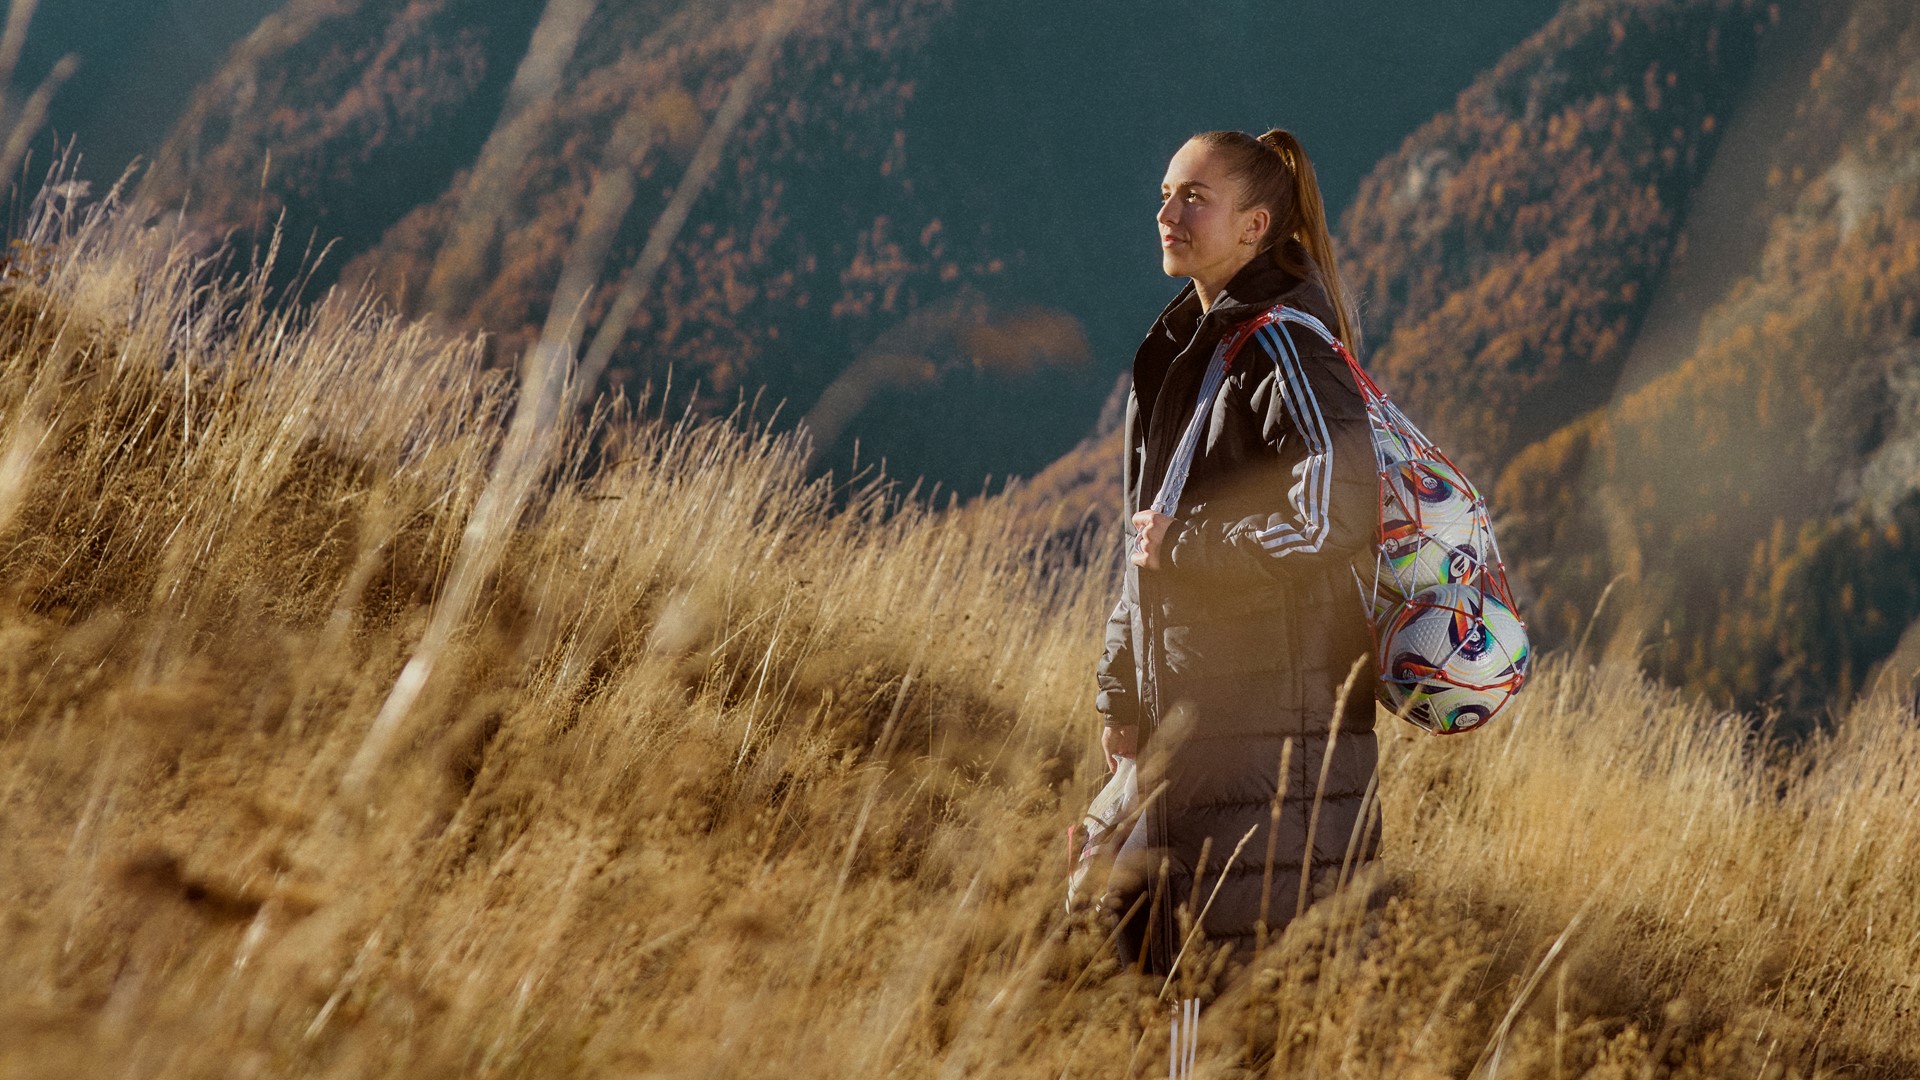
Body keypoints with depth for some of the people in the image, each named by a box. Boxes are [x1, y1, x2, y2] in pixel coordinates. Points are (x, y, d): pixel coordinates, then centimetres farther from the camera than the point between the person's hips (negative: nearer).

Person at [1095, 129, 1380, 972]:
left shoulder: (1281, 345, -12)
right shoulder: (1183, 348, 16)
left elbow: (1336, 516, -25)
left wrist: (1182, 544, -14)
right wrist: (1121, 691, 18)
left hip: (1273, 713, -9)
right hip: (1189, 705, 9)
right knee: (1141, 920, 10)